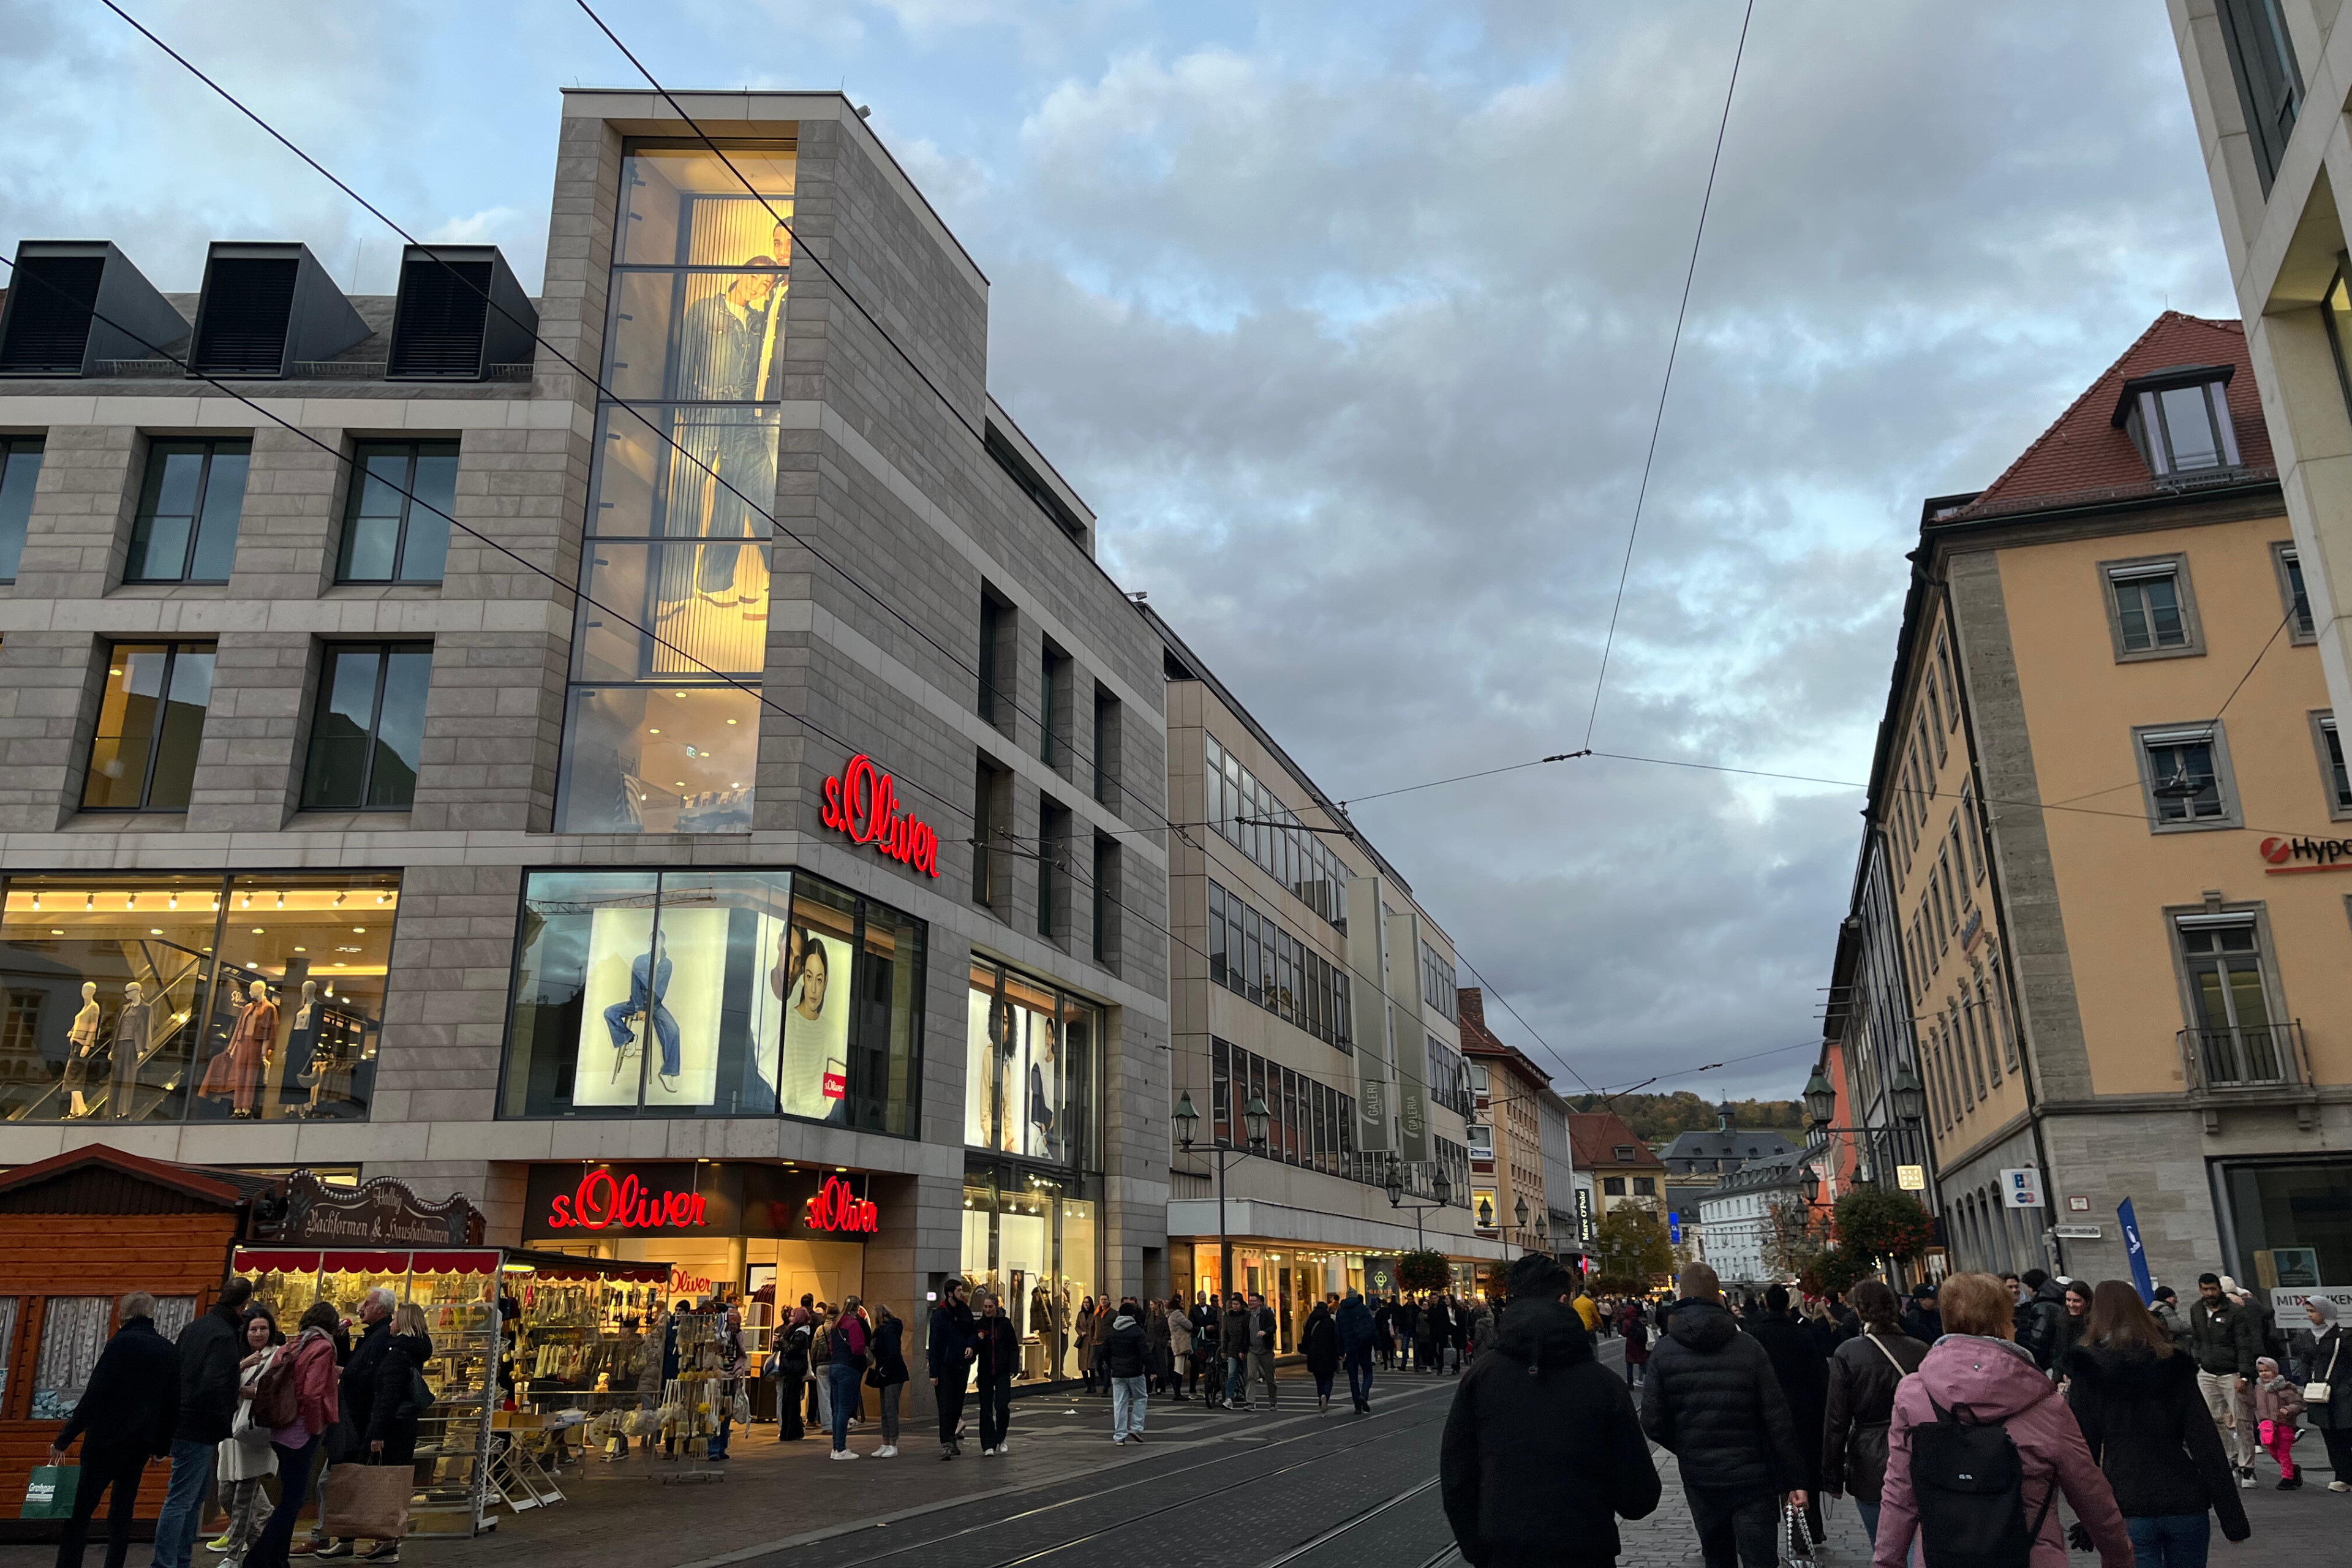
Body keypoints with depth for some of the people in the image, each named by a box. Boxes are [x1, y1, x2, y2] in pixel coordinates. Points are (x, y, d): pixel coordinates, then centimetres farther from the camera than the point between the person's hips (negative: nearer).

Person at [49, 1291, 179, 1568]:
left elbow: (94, 1395, -14)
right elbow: (173, 1404, 13)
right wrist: (163, 1445, 22)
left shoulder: (121, 1343, -9)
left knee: (79, 1514, -1)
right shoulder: (170, 1352, 9)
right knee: (121, 1514, 14)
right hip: (141, 1445, 6)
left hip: (105, 1441, -6)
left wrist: (64, 1439, -9)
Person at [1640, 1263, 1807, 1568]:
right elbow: (1778, 1420, -10)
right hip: (1752, 1476, -2)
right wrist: (1795, 1480, -3)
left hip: (1699, 1479, 2)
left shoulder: (1663, 1352, -6)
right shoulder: (1748, 1346, -9)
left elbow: (1653, 1423, -6)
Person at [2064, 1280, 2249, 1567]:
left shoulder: (2087, 1368, -4)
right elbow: (2207, 1444, 0)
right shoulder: (2175, 1365, 4)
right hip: (2186, 1503, 3)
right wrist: (2233, 1519, 3)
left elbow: (2084, 1445, -5)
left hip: (2126, 1509, -3)